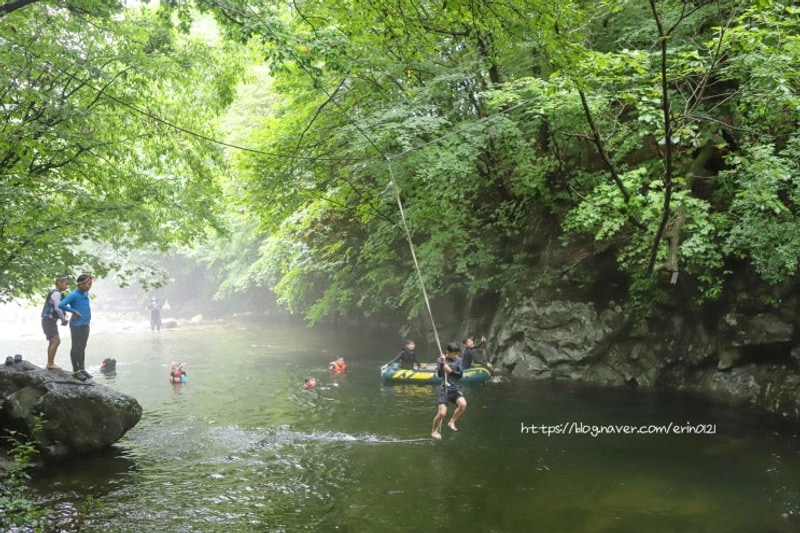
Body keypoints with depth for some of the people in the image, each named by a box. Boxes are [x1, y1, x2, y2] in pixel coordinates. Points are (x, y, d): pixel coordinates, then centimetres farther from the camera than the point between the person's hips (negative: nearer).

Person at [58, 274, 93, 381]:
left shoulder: (85, 293, 8)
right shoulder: (73, 295, -15)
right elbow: (61, 305, -24)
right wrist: (74, 311, -17)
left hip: (85, 325, 7)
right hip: (76, 325, -7)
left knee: (82, 348, 14)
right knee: (76, 348, 2)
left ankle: (82, 369, 22)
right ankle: (75, 371, 10)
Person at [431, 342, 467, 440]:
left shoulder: (458, 360, 5)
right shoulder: (441, 360, -2)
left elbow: (461, 374, -1)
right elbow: (439, 375, -13)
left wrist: (451, 371, -15)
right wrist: (442, 363, -24)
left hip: (456, 388, 3)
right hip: (445, 389, -3)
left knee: (463, 404, -25)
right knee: (442, 413, -12)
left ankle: (452, 422, -1)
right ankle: (435, 431, 14)